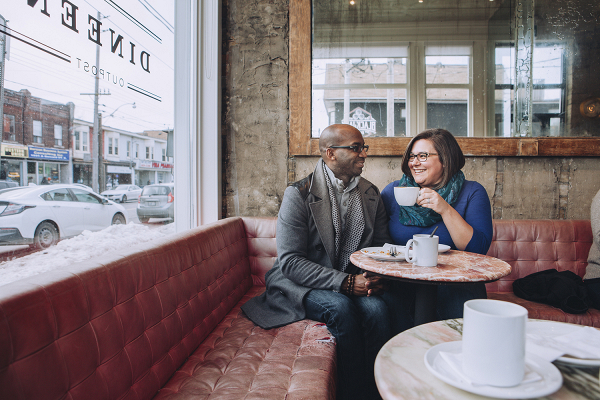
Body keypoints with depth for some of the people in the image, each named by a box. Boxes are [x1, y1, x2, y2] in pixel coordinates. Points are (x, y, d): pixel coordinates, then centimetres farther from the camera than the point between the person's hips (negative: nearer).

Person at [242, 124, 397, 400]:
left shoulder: (372, 194, 7)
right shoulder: (299, 194, -11)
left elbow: (382, 245, 12)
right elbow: (290, 261, -17)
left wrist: (377, 276, -11)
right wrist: (346, 283, -25)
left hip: (355, 282, 4)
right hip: (301, 285, -3)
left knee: (377, 308, -26)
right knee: (341, 307, -31)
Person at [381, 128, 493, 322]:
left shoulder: (472, 192, 3)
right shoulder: (393, 191, 7)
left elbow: (479, 248, -8)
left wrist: (445, 210, -18)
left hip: (453, 286, 0)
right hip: (402, 286, 1)